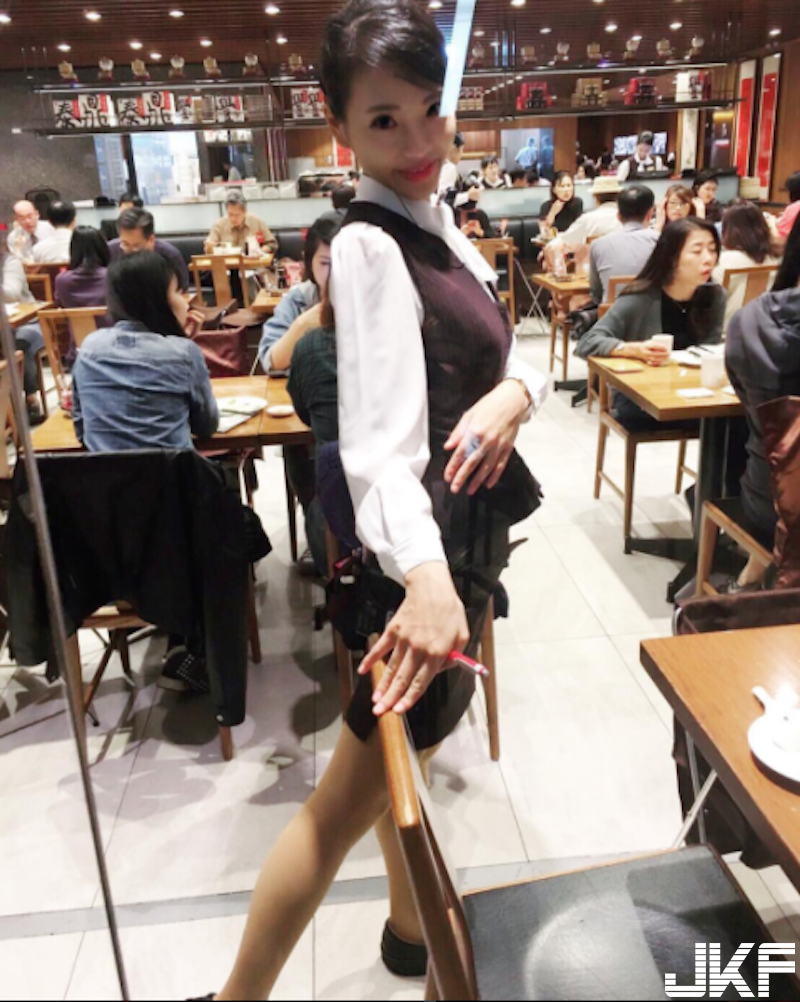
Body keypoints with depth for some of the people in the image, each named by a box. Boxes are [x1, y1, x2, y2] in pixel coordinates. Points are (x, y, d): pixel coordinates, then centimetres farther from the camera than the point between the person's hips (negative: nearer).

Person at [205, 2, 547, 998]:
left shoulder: (437, 225, 9)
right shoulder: (369, 246, -20)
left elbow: (508, 352, 9)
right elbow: (379, 438, -33)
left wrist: (513, 392, -14)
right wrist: (423, 572, -49)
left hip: (462, 534, 10)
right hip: (425, 545, -10)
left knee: (409, 751, 25)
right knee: (345, 802, 1)